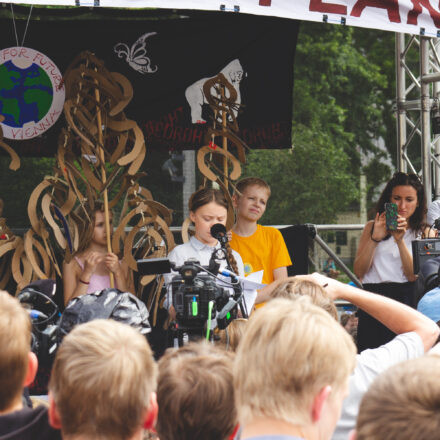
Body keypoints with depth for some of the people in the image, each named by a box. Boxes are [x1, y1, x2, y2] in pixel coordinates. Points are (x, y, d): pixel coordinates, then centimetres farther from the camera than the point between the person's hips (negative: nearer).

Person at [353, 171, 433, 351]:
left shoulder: (424, 233, 10)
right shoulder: (372, 227, 14)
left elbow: (414, 275, -2)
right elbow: (359, 272, 4)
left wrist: (400, 240, -13)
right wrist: (374, 238, -8)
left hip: (407, 299, -1)